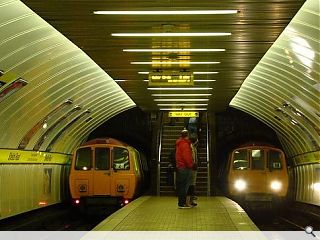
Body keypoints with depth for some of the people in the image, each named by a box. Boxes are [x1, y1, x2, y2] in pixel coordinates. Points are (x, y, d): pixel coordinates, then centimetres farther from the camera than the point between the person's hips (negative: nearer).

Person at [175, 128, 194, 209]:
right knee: (184, 186, -7)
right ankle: (182, 203, -6)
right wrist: (190, 165, -9)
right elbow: (187, 157, -21)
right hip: (185, 168, -10)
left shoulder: (180, 143, 18)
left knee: (181, 186, 12)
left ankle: (181, 202, 17)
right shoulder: (185, 144, -14)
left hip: (180, 167, 10)